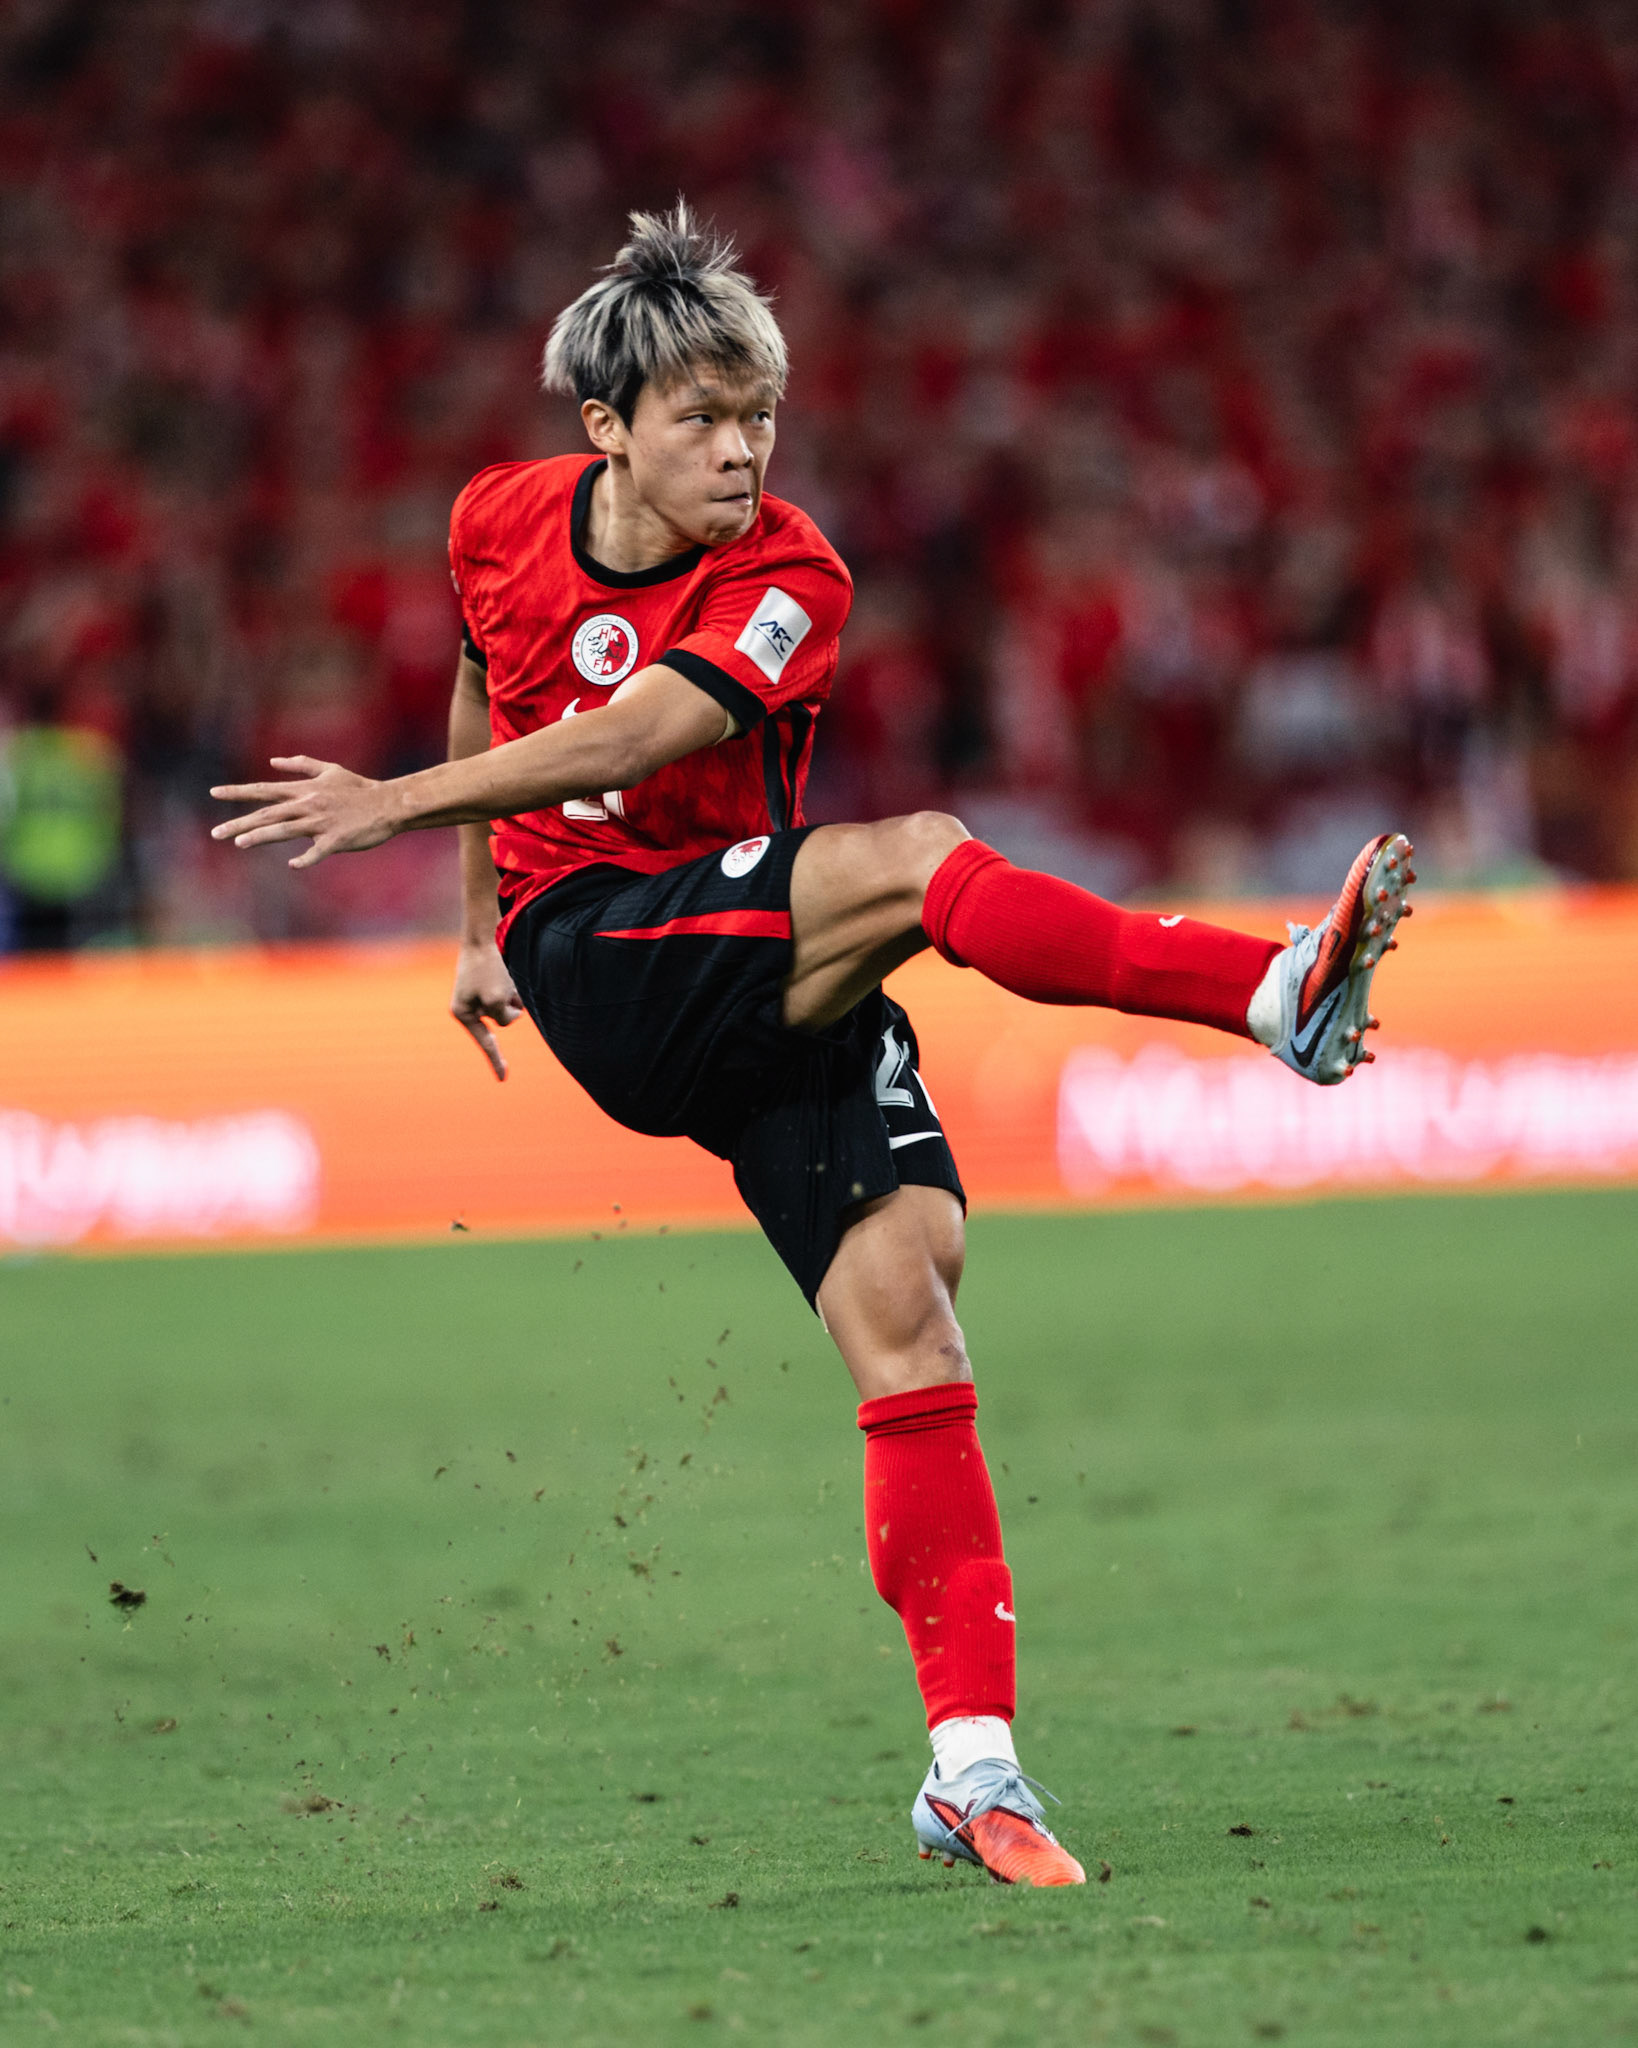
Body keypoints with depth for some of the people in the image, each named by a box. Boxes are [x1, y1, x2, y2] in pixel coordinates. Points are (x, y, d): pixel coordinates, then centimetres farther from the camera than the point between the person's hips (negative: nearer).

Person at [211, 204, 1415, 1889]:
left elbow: (628, 739, -23)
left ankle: (972, 1764, -19)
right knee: (918, 857, -28)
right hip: (594, 962, -1)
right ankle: (1280, 996, -36)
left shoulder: (788, 579, -9)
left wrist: (398, 804, -28)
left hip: (775, 980, 1)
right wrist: (478, 924, 28)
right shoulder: (503, 523, 2)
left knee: (904, 1283, -17)